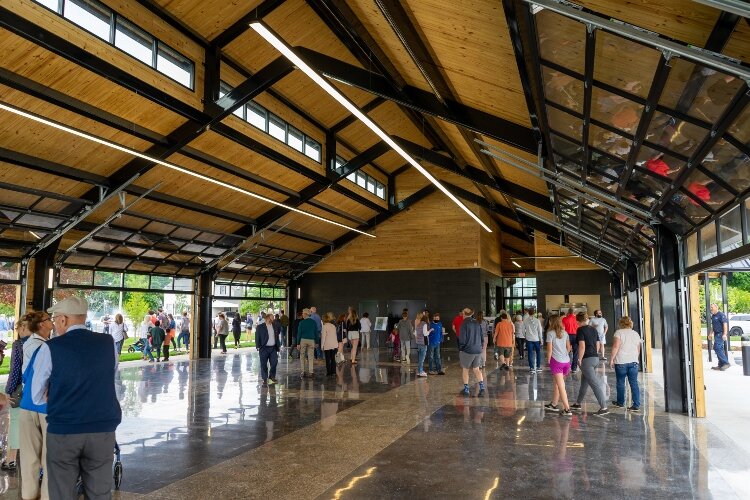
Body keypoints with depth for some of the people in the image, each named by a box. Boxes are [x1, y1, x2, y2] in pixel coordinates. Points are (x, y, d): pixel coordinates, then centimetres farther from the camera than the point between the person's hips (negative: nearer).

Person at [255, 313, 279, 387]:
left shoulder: (274, 326, 10)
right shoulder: (260, 327, -3)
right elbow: (257, 338, -4)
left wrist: (278, 346, 10)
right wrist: (258, 347, -12)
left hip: (273, 348, 4)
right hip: (264, 348, -4)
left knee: (274, 363, 3)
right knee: (264, 365, 0)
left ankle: (272, 377, 22)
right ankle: (265, 380, 8)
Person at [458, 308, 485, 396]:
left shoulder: (464, 323, -12)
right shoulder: (477, 323, 5)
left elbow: (462, 338, -13)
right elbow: (481, 335, 9)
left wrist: (461, 348, 0)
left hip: (467, 350, -5)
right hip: (478, 350, 5)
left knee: (465, 369, 11)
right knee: (476, 369, 14)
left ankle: (466, 389, 14)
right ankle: (482, 387, 0)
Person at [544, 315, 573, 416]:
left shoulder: (550, 333, -7)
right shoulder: (565, 333, 9)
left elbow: (549, 349, -9)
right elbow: (569, 347, 11)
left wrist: (548, 360, 3)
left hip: (556, 361, -6)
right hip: (566, 361, 6)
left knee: (561, 386, -3)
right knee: (557, 383, 19)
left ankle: (567, 409, -6)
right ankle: (553, 404, 30)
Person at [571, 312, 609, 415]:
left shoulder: (581, 330, -11)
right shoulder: (594, 329, 11)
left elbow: (582, 346, -18)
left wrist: (579, 360, -11)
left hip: (587, 360, -8)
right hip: (596, 358, 8)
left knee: (595, 384, -7)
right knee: (584, 382, 18)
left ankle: (604, 407, -8)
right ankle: (578, 404, 29)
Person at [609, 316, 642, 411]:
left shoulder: (619, 332, -5)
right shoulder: (636, 334, 11)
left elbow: (616, 346, -14)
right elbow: (638, 350, 16)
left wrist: (612, 359, -9)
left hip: (621, 362, -4)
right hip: (633, 361, 4)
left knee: (620, 383, 10)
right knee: (634, 383, 4)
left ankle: (620, 402, 22)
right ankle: (636, 405, 0)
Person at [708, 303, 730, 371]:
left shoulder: (721, 315, -11)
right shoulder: (713, 316, 16)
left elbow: (725, 324, -18)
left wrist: (724, 334, -25)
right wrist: (711, 333, 21)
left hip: (721, 334, -9)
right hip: (716, 334, 9)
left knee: (717, 348, -15)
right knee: (719, 349, 9)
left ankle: (726, 363, -11)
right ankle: (721, 365, 13)